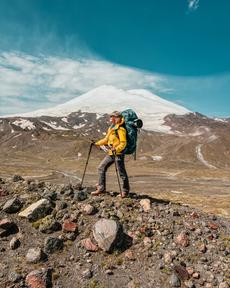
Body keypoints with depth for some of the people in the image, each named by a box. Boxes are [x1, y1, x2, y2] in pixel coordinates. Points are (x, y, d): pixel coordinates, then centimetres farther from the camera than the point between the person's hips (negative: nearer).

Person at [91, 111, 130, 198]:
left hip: (118, 153, -9)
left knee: (122, 172, 0)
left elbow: (123, 143, -18)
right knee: (101, 168, 9)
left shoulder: (120, 129, -13)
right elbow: (106, 139, 24)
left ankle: (125, 191, 15)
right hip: (110, 153, 9)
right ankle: (101, 188, 17)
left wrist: (116, 149, -31)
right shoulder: (111, 128, 15)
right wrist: (97, 143, 20)